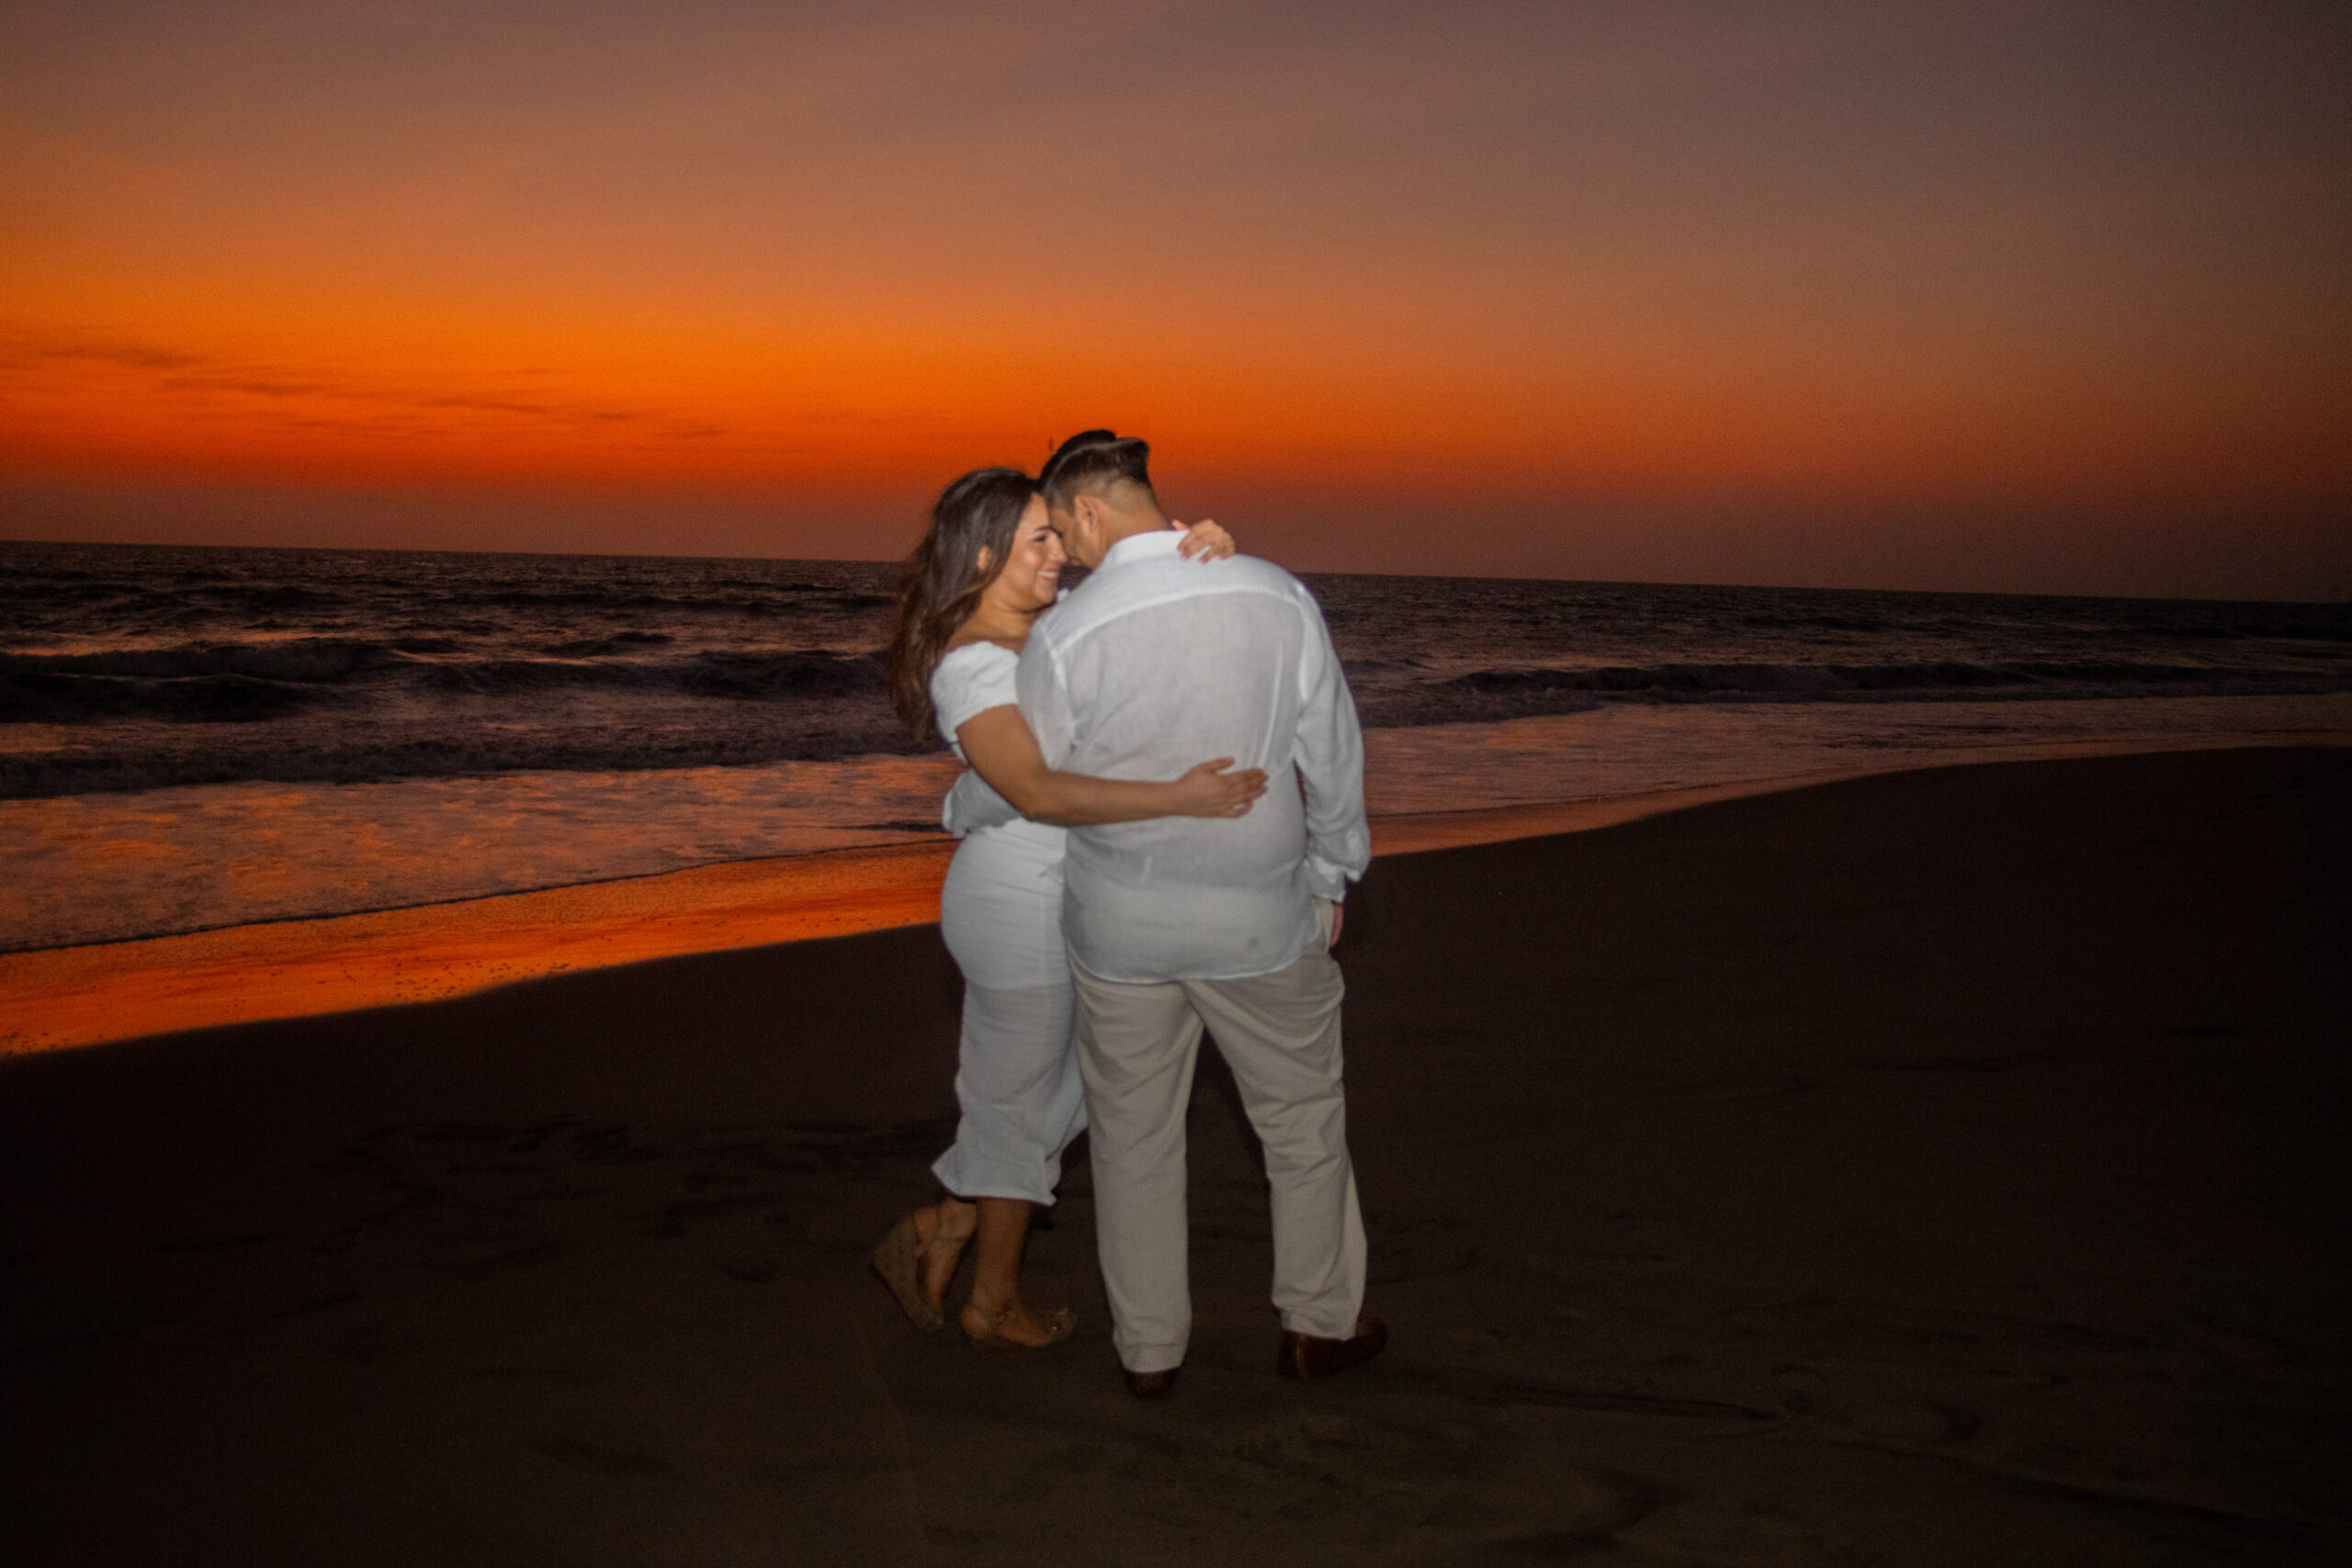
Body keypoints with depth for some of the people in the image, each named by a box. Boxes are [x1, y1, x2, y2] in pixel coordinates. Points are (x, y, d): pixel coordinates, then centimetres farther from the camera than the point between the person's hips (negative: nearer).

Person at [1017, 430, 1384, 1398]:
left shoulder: (1063, 637, -15)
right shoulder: (1278, 596, -10)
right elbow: (1332, 756, -2)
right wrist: (1331, 880, 13)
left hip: (1120, 921, 0)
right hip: (1260, 917, 1)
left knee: (1133, 1134, 16)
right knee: (1303, 1119, 19)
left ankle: (1149, 1346, 27)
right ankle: (1319, 1323, 31)